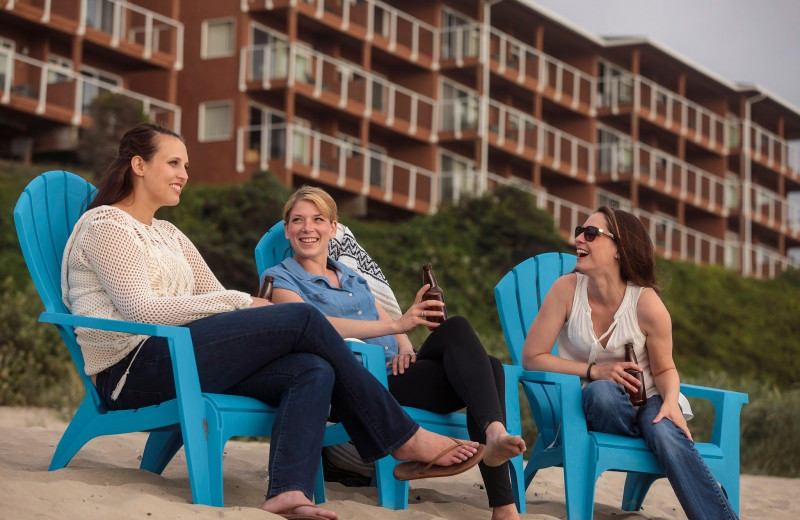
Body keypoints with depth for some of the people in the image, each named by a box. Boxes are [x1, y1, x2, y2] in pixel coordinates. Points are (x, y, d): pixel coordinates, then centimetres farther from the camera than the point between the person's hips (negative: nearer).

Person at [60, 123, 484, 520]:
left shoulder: (169, 236, 27)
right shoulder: (106, 224, 1)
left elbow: (217, 299, 20)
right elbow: (140, 309, -12)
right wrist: (240, 304, -11)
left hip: (174, 362, 8)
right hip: (132, 371, -8)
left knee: (312, 369, -19)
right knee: (303, 318, -16)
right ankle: (405, 439, -8)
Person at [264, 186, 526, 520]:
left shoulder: (352, 277, 29)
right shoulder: (280, 279, 8)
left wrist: (405, 348, -3)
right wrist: (397, 325, -21)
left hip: (395, 373, 7)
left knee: (487, 367, -22)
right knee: (454, 328, -25)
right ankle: (494, 431, -43)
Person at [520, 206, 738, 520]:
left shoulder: (647, 303, -13)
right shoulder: (567, 289, -13)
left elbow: (664, 369, 1)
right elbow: (532, 357, -10)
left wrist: (671, 400, -22)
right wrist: (595, 371, -19)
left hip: (645, 402, 0)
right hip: (594, 405, 0)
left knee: (664, 432, -34)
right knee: (601, 391, -36)